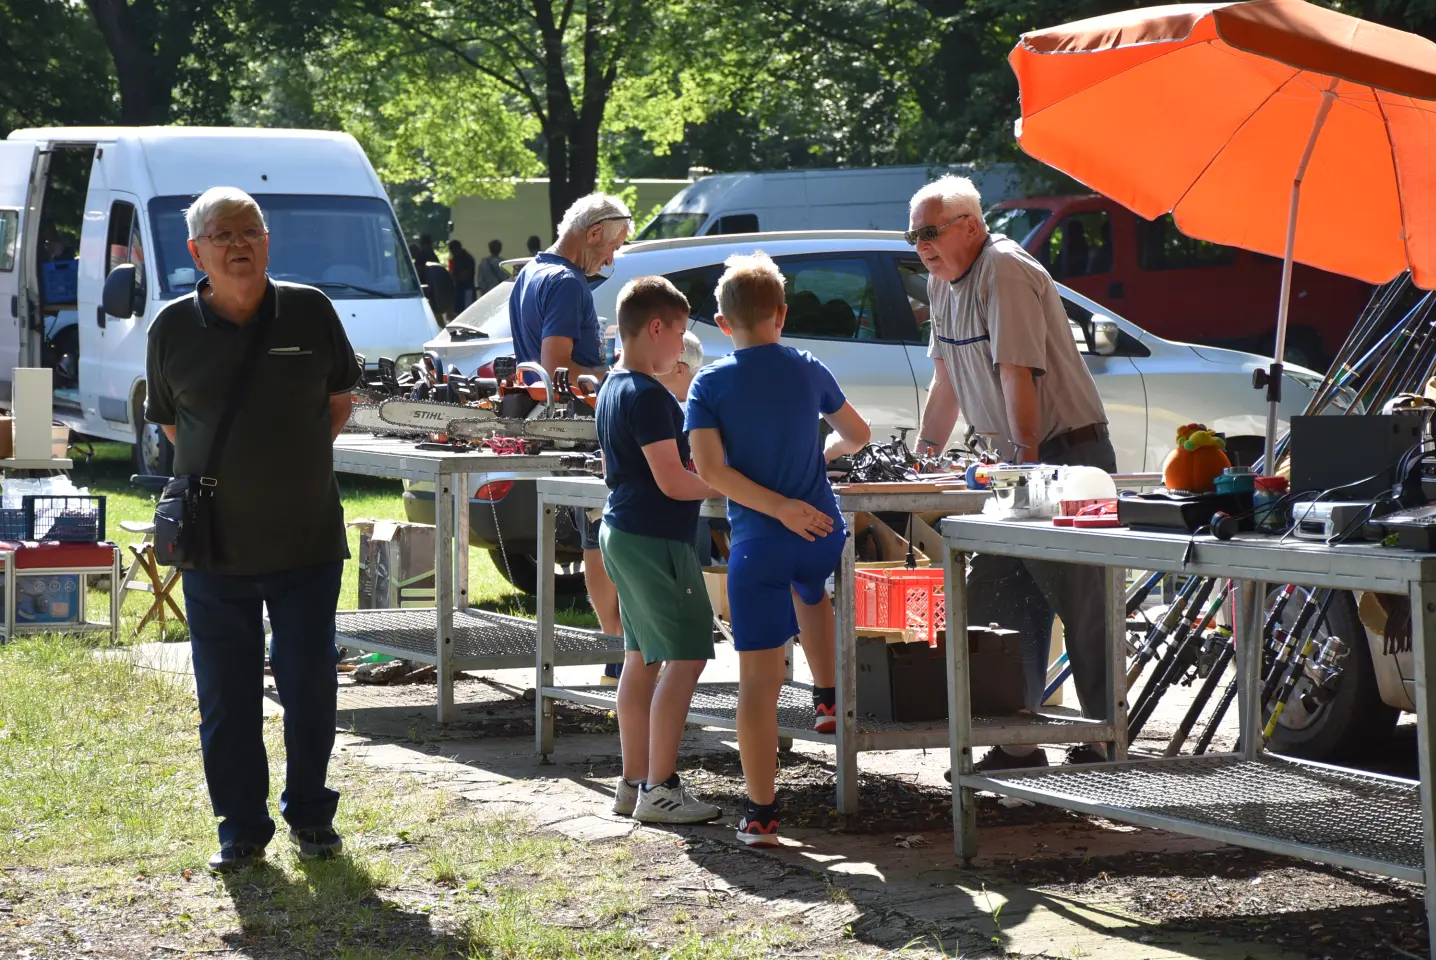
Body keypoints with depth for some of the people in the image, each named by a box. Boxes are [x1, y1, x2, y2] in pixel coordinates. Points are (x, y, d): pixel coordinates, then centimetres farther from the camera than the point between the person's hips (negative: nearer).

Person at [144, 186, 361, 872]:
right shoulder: (174, 329, -2)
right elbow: (168, 423, 12)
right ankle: (241, 829, 17)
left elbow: (340, 399, 14)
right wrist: (234, 475, 8)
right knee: (226, 701, 5)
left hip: (308, 540, 0)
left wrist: (296, 464, 11)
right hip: (216, 551, 0)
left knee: (311, 690, 6)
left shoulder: (309, 312, -1)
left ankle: (310, 816, 23)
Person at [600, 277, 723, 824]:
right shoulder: (649, 396, -18)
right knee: (686, 656, -8)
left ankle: (633, 783, 18)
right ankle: (659, 789, -9)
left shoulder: (612, 390, 13)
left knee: (642, 657, 14)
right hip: (656, 538, -11)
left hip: (622, 531, 11)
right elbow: (672, 481, -22)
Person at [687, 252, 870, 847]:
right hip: (821, 532, 2)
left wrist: (779, 508, -14)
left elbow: (709, 469, -15)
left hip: (756, 544, -2)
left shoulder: (710, 384, -4)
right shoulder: (808, 371, 2)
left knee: (758, 682, -1)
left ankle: (760, 815, -1)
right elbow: (857, 435, 19)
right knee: (809, 589, 40)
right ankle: (826, 698, 36)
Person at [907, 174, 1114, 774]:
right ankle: (1018, 742, 9)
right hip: (1018, 460, 9)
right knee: (1002, 602, 5)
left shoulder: (1004, 272, -17)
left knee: (1082, 606, -8)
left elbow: (1017, 374, -22)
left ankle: (1103, 743, -3)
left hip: (1066, 451, -9)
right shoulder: (943, 282, 12)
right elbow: (946, 381, 20)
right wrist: (922, 458, 18)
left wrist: (1028, 458, -24)